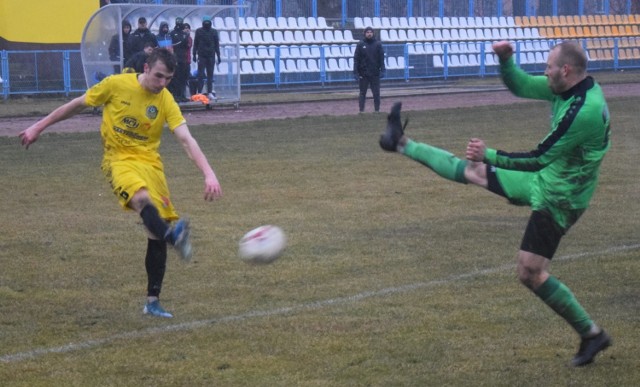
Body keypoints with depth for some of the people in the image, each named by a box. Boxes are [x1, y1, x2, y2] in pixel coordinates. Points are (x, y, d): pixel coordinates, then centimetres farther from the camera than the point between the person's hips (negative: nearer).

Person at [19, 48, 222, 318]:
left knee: (156, 233, -3)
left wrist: (209, 174, -27)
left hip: (150, 162, 3)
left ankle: (152, 301, 8)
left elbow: (187, 140, -12)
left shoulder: (166, 102, -3)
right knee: (142, 198, -36)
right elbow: (77, 105, 5)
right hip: (119, 159, -3)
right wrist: (38, 127, 10)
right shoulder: (116, 84, -8)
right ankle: (174, 237, -64)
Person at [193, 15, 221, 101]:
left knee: (210, 75, 5)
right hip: (201, 56, -2)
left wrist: (218, 56, 5)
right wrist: (194, 55, -1)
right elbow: (195, 43, 4)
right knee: (200, 74, -4)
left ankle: (210, 93, 7)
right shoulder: (199, 31, 2)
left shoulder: (214, 31, 5)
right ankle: (199, 92, -4)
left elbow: (217, 44, 8)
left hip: (211, 56, 2)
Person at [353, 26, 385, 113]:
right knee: (362, 93, 4)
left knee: (376, 93, 3)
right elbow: (356, 59, -1)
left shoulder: (378, 44, 2)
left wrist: (382, 70, -8)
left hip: (375, 73, 0)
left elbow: (381, 58, 2)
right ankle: (361, 110, 8)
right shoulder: (360, 44, 0)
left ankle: (377, 110, 9)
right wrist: (356, 72, -7)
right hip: (363, 74, 0)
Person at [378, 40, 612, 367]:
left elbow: (539, 158, -27)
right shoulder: (567, 89, -2)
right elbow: (519, 86, 12)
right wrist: (505, 60, -9)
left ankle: (592, 335, 7)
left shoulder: (585, 110, -33)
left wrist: (489, 156, -20)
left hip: (557, 199, -9)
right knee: (473, 171, 14)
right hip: (545, 179, 9)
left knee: (530, 273, -4)